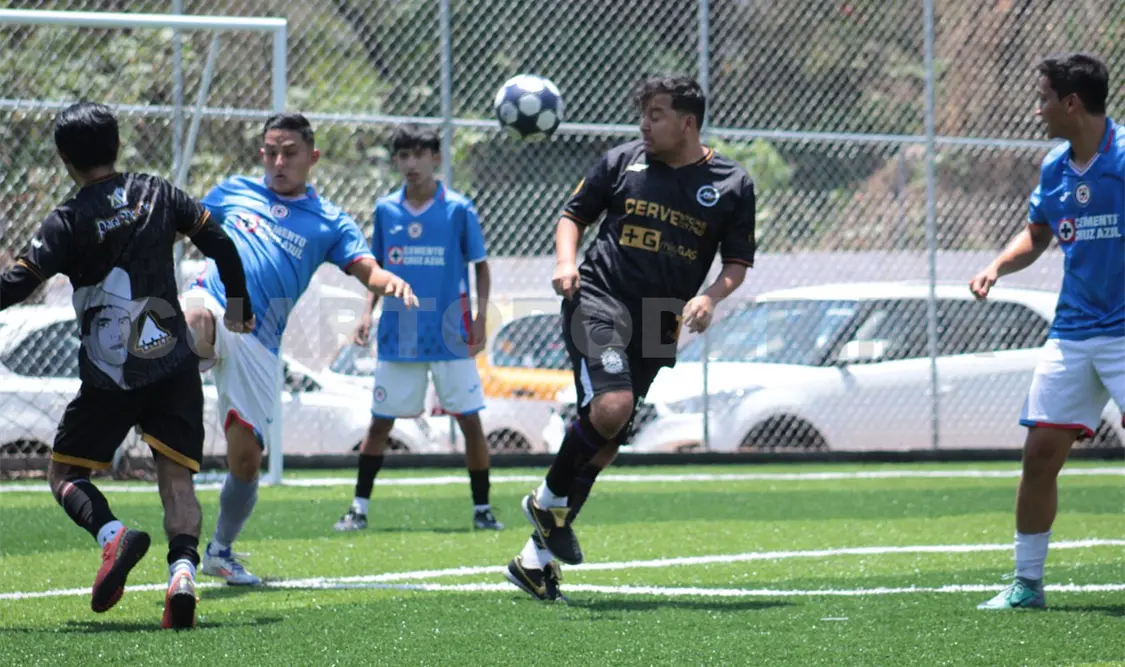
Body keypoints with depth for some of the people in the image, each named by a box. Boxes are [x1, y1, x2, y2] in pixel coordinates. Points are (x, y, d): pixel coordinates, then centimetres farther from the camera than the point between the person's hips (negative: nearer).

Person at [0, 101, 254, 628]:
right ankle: (183, 569, -25)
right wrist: (239, 309, 25)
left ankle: (112, 533, -19)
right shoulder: (158, 194, 6)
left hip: (109, 376, -3)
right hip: (174, 365, 3)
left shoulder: (68, 223, -6)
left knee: (64, 472, 10)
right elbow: (220, 244, 11)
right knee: (177, 477, 1)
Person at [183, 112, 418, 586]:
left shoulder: (329, 222, 13)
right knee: (196, 321, -40)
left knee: (246, 456, 1)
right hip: (211, 305, 0)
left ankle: (220, 551, 17)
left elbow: (366, 269, 0)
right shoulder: (233, 191, 17)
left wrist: (390, 281, -23)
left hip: (258, 345, 0)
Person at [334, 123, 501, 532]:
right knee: (380, 422, 5)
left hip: (450, 337, -2)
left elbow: (480, 266, 3)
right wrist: (368, 312, 2)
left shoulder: (458, 209, -4)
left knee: (470, 421, -2)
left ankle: (482, 509, 9)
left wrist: (480, 317, -7)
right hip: (398, 337, 2)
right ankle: (359, 507, 13)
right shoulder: (386, 210, 4)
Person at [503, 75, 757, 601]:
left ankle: (537, 556, 13)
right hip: (597, 298, -2)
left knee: (605, 441, 3)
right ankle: (550, 500, -2)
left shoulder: (731, 185, 5)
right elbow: (574, 214, 15)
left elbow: (738, 262, 10)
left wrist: (711, 297, -10)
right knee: (611, 407, -27)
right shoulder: (623, 162, 5)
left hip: (657, 322, 2)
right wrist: (566, 259, -5)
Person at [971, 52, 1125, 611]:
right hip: (1072, 330, 7)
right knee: (1040, 454, 5)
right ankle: (1027, 583, 16)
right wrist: (997, 267, 7)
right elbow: (1036, 234, 24)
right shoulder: (1054, 167, 8)